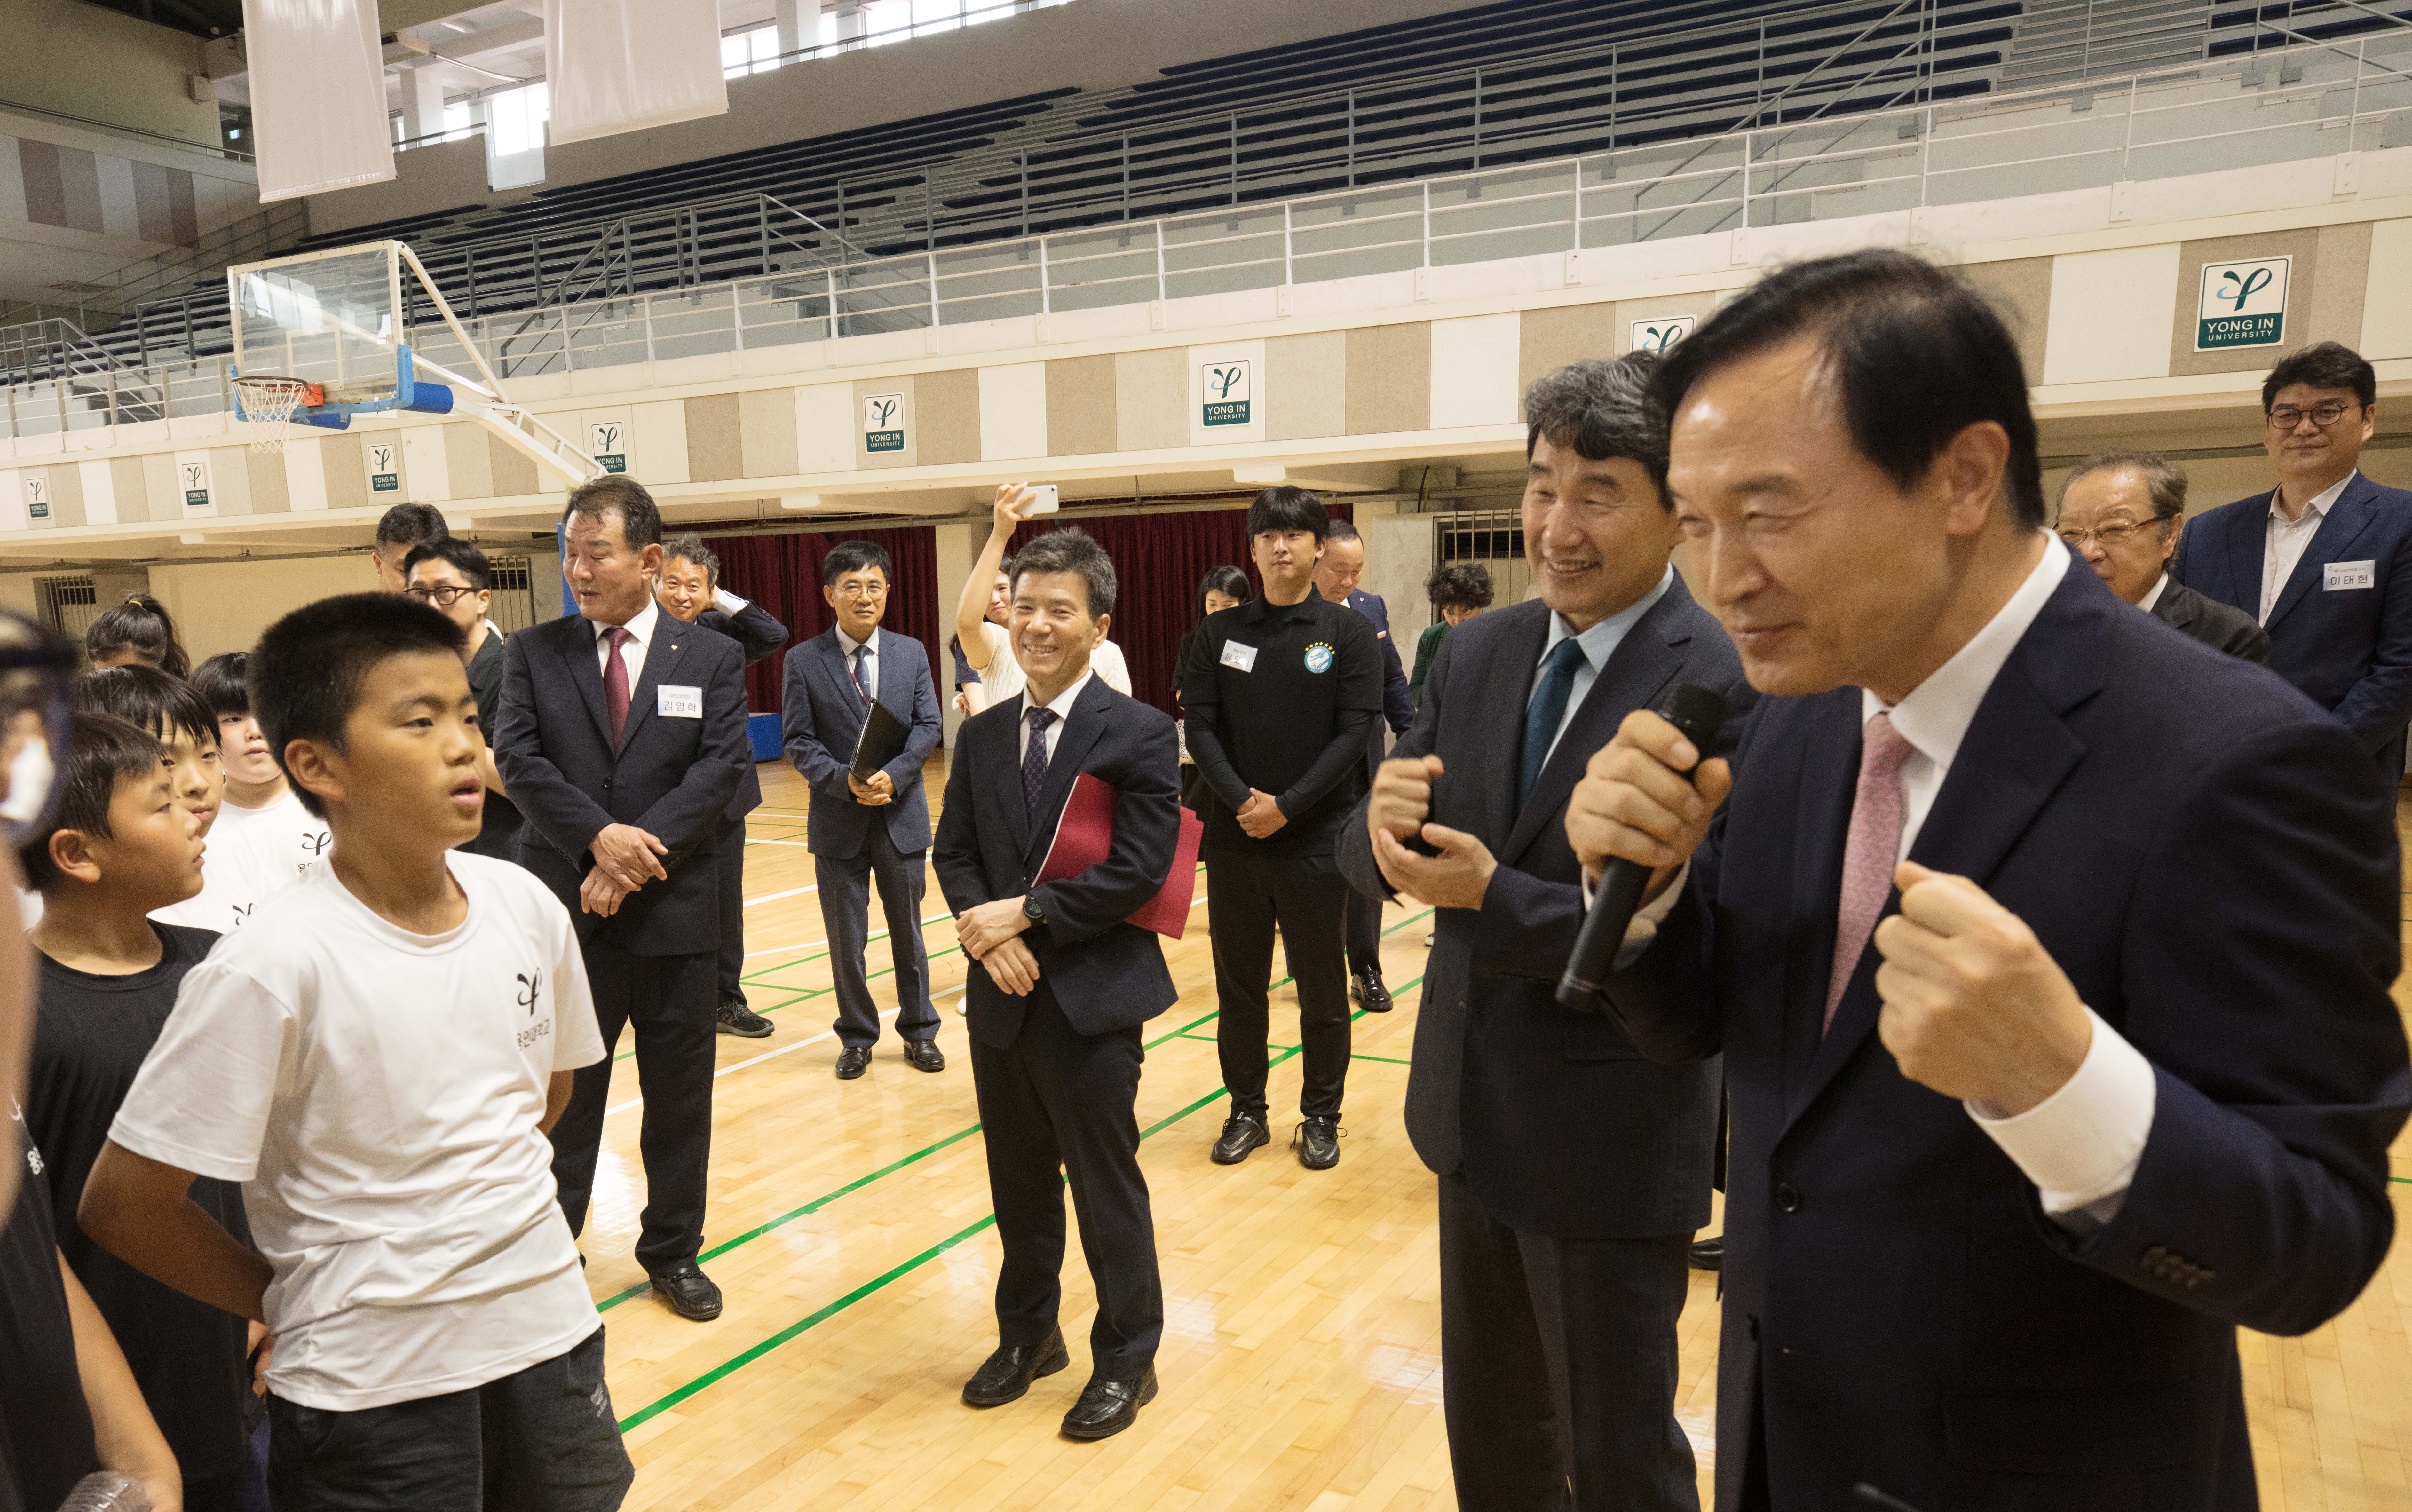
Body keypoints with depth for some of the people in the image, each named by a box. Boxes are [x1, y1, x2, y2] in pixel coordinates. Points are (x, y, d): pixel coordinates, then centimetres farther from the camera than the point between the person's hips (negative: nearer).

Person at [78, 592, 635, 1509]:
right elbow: (124, 1204, -12)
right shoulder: (276, 966, -21)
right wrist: (288, 1304, -1)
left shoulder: (524, 906, -8)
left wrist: (474, 1201, 5)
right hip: (372, 1393, -4)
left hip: (550, 1332, 4)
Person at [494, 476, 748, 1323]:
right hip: (564, 909, 0)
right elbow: (518, 759, -6)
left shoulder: (712, 660, 2)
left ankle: (673, 1253, 28)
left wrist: (643, 849, -18)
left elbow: (720, 768, -8)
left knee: (680, 1095, 11)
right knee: (562, 1093, 11)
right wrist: (599, 835, -20)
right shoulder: (532, 652, 4)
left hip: (675, 909, 0)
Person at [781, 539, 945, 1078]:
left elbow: (928, 726, -2)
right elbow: (799, 741, -5)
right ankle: (857, 1037, 25)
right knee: (846, 942, 8)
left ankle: (919, 1031, 27)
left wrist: (892, 775, -18)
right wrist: (846, 780, -21)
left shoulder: (912, 653, 4)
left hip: (901, 814, 1)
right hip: (838, 818, -1)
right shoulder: (804, 660, -2)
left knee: (908, 932, 13)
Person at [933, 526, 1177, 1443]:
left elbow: (1140, 868, -17)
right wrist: (986, 934, -11)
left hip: (1092, 999, -5)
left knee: (1107, 1190, 8)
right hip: (1002, 998, 5)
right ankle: (1027, 1335, 40)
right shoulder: (981, 736, 7)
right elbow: (953, 853, 7)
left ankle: (1125, 1360, 28)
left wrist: (1026, 912, -17)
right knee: (1019, 1186, 19)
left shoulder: (1139, 733, -10)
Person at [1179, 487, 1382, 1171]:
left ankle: (1321, 1116, 23)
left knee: (1322, 987, 8)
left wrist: (1286, 807, -14)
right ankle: (1246, 1110, 26)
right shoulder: (1219, 632, 5)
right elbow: (1200, 726, 0)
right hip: (1233, 838, 2)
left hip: (1316, 839, -2)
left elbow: (1353, 733, -8)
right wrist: (1241, 800, -14)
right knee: (1238, 982, 11)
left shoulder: (1349, 632, -1)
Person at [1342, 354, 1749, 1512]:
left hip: (1612, 1143, -6)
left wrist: (1493, 894, -29)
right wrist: (1383, 823, -23)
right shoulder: (1479, 653, 0)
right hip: (1473, 1111, 6)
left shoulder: (1727, 688, -20)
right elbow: (1374, 858, 0)